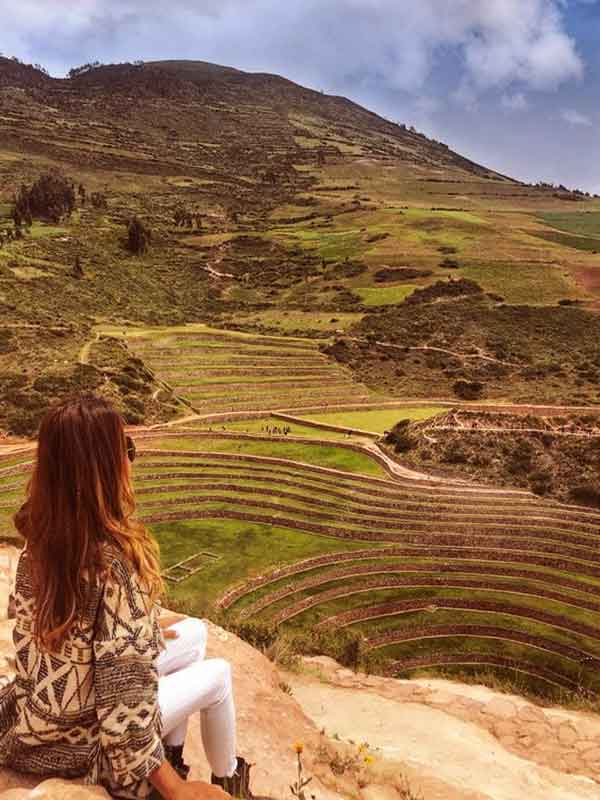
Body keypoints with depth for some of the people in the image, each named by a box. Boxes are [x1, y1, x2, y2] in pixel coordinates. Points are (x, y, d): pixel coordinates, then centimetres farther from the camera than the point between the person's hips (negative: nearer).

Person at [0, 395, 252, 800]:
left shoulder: (40, 538, -10)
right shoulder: (116, 561, -34)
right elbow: (125, 703, -30)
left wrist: (142, 625, 15)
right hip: (83, 742, -6)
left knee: (195, 632, 17)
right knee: (218, 674, 14)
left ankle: (173, 756, 34)